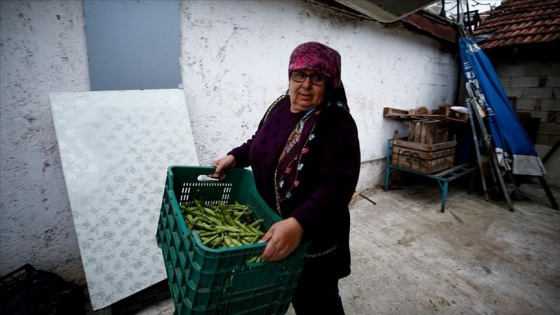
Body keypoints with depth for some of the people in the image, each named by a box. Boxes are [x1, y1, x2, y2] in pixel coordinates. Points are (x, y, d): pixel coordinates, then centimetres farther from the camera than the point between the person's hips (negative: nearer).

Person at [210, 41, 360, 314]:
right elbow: (261, 142, 16)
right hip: (271, 228, 6)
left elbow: (337, 184, -32)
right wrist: (235, 157, 0)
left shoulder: (337, 124, -22)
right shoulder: (280, 106, 0)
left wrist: (298, 223, -45)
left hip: (312, 238, -6)